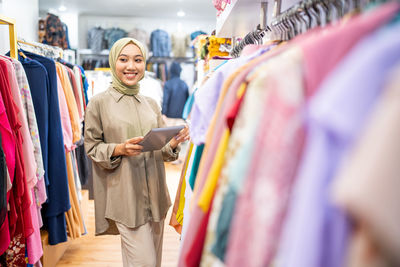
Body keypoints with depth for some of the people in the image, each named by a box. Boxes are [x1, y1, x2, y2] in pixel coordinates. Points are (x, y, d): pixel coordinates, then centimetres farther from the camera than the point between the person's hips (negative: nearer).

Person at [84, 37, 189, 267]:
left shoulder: (151, 104, 10)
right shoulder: (99, 103, -3)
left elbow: (162, 150, 13)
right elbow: (92, 147, -2)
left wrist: (173, 144, -9)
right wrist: (120, 149, -19)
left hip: (155, 194, 5)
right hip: (125, 195, -5)